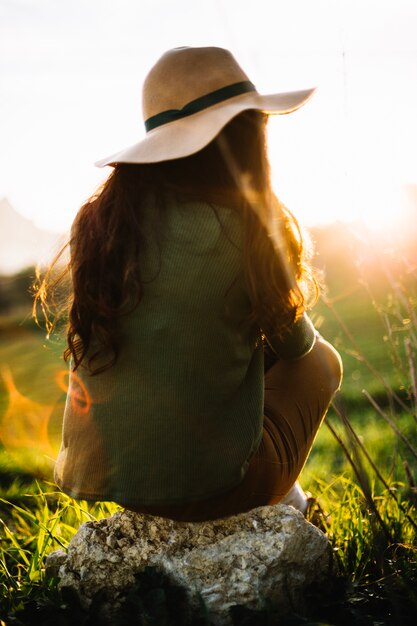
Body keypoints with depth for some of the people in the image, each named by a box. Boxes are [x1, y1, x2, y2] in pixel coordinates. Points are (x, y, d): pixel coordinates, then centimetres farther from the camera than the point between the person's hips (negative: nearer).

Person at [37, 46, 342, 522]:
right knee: (320, 360, 19)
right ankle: (276, 499, 27)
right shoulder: (247, 228, -15)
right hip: (208, 485, -5)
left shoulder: (98, 220, -1)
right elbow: (294, 344, 2)